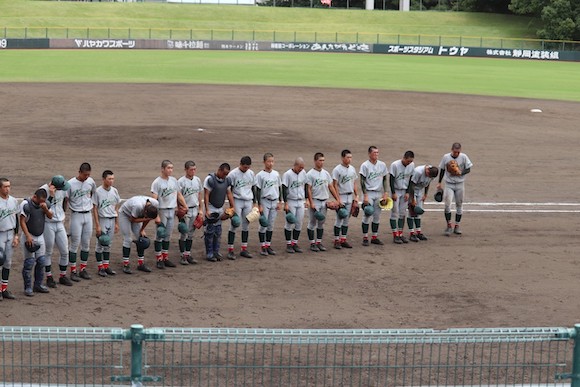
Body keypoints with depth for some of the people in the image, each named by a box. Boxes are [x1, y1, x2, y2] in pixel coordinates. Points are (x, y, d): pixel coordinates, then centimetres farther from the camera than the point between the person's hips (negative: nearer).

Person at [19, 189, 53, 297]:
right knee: (29, 262, -5)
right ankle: (28, 287, 2)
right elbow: (22, 221, -16)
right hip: (29, 237, -6)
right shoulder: (26, 204, -16)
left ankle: (38, 285, 19)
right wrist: (28, 236, -21)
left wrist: (46, 209, -12)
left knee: (41, 261, 8)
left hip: (40, 237, 6)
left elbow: (50, 216, 9)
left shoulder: (45, 204, 2)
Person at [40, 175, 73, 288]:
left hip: (60, 224, 5)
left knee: (65, 252, 6)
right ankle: (49, 277, 16)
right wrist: (51, 195, -30)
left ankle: (62, 276, 21)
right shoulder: (44, 190, -18)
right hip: (48, 224, -5)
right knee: (48, 252, 4)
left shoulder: (63, 189, 0)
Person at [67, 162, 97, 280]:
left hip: (88, 215, 5)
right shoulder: (71, 184, -13)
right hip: (76, 215, -5)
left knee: (86, 244, 8)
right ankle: (73, 271, 4)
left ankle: (83, 269, 18)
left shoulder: (90, 181, 2)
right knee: (75, 244, -2)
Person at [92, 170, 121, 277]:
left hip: (112, 220, 5)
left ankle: (106, 266, 17)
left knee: (108, 245, 10)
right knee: (100, 245, 0)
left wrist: (117, 223, 10)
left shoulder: (114, 191, 6)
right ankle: (100, 267, 7)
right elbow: (95, 209, -9)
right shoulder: (98, 191, -11)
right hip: (102, 220, -5)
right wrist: (97, 225, -12)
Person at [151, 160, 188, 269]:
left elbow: (179, 195, 17)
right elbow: (154, 200, -13)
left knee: (168, 235, 11)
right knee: (160, 235, -1)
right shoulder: (157, 182, -9)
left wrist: (186, 207, 12)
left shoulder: (174, 180, 10)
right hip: (162, 210, -6)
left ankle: (165, 258, 19)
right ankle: (159, 259, 4)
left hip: (172, 211, 6)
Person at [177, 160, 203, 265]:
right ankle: (183, 256, 3)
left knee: (191, 233, 10)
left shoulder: (197, 180, 8)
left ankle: (188, 254, 16)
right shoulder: (181, 181, -10)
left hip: (194, 209, 5)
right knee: (183, 234, -2)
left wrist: (200, 209, 13)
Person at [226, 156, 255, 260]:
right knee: (234, 225, -6)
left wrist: (254, 202, 14)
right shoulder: (233, 174, -9)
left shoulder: (251, 173, 8)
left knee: (246, 225, 7)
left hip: (248, 201, 5)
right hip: (237, 201, -5)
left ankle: (244, 249, 13)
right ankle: (230, 250, -2)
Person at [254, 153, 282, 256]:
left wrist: (280, 202, 9)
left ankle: (268, 245, 14)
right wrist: (259, 205, -10)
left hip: (274, 202, 4)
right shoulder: (260, 175, -7)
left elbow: (279, 188, 14)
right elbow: (258, 190, -7)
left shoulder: (276, 174, 7)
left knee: (271, 225, 8)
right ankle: (262, 246, 4)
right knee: (264, 224, -2)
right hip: (265, 201, -4)